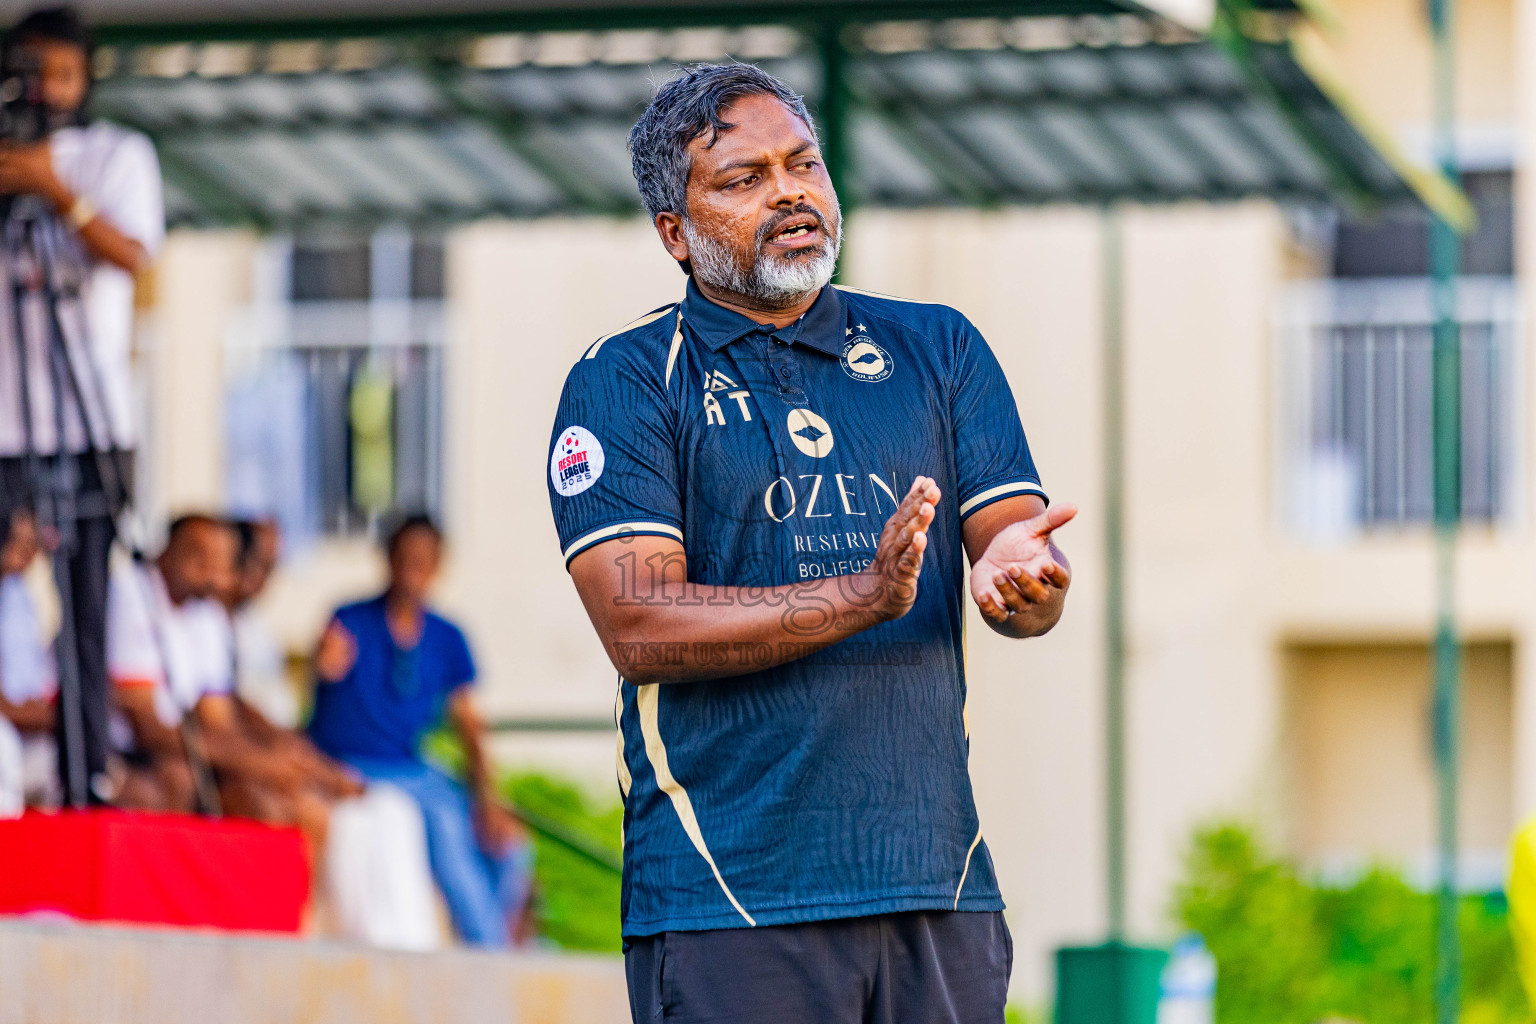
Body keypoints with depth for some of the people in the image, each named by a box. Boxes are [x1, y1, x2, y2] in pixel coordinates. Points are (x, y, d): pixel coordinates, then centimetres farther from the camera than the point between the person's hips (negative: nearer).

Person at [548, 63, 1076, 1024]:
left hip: (939, 883, 3)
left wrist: (1017, 575, -20)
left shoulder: (938, 350, 14)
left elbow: (1028, 567, 5)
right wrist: (863, 598, -21)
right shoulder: (623, 382, 3)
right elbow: (639, 627, -10)